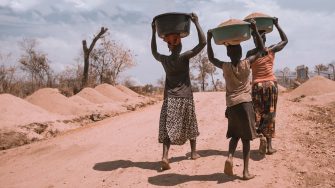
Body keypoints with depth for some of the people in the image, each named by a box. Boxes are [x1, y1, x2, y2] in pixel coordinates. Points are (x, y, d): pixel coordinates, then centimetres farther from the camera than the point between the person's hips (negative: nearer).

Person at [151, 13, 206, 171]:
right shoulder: (184, 57, -8)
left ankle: (165, 156, -21)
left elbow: (154, 52, 25)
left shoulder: (164, 59, 2)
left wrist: (153, 32, 24)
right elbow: (202, 42, -11)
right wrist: (196, 22, -8)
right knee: (190, 126, 17)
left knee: (168, 128, -4)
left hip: (169, 99, 2)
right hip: (185, 98, -2)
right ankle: (193, 152, 30)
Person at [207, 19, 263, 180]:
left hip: (231, 105, 2)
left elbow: (211, 58, 16)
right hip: (245, 104, -2)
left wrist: (209, 39, 15)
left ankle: (230, 157, -7)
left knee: (235, 135, 19)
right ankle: (246, 171, 3)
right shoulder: (247, 63, -3)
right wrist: (255, 30, 9)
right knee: (246, 138, 5)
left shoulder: (225, 67, 0)